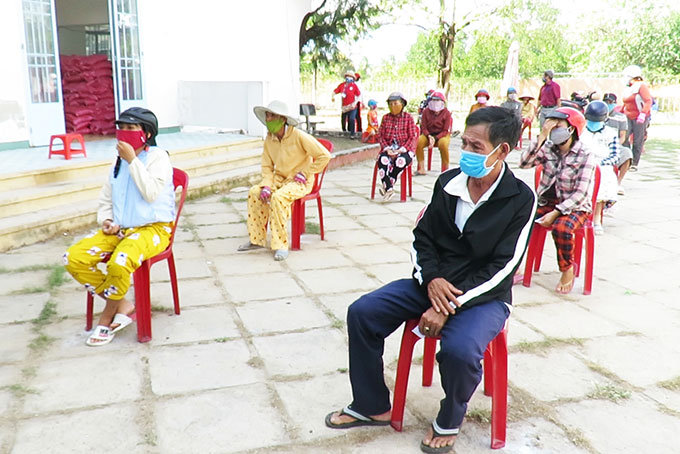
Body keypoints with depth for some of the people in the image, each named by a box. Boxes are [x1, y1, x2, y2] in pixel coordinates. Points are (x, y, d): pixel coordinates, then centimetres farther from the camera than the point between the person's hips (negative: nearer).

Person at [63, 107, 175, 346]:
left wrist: (132, 160, -16)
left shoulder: (157, 157, -4)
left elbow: (150, 193, -20)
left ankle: (108, 315, -6)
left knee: (119, 263, -36)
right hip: (119, 229, 7)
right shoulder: (118, 162, 14)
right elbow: (105, 201, 20)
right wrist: (105, 220, 0)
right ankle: (122, 305, -5)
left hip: (154, 228, -7)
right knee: (73, 259, -14)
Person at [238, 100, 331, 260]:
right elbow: (266, 166, 7)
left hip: (300, 182, -6)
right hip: (279, 178, 6)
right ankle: (257, 239, -7)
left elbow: (324, 156, -16)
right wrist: (266, 185, -11)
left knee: (278, 197, -34)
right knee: (254, 192, -17)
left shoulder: (299, 136, -17)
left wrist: (305, 173, -13)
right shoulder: (269, 139, 2)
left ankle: (281, 245, -25)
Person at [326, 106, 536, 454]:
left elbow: (501, 268, -16)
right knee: (361, 313, -9)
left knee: (459, 350, -34)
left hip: (483, 296, -5)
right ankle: (372, 407, 9)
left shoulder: (520, 199, -13)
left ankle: (449, 422, 1)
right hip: (434, 283, 5)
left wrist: (450, 306, -23)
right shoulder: (447, 182, -1)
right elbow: (422, 237, 6)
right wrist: (432, 279, -14)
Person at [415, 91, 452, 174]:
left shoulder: (446, 113, -7)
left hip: (442, 135, -3)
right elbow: (423, 127, 1)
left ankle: (445, 170, -20)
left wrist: (435, 138, -25)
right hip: (428, 134, 3)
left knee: (443, 144, -37)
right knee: (418, 143, -27)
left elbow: (445, 131, -10)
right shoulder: (426, 111, 0)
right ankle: (421, 169, -16)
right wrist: (429, 136, -19)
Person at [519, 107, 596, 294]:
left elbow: (581, 194, -15)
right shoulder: (548, 149, 3)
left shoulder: (585, 157, -8)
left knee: (561, 228, -36)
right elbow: (524, 163, -14)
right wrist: (541, 137, -18)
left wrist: (556, 213, -23)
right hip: (546, 203, 4)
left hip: (574, 207, -4)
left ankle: (567, 270, -7)